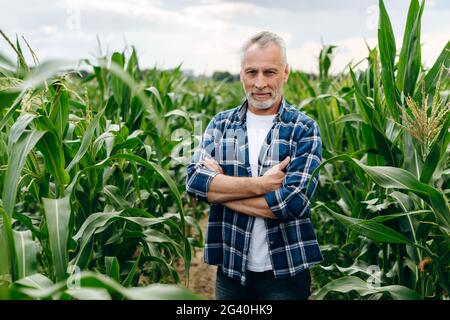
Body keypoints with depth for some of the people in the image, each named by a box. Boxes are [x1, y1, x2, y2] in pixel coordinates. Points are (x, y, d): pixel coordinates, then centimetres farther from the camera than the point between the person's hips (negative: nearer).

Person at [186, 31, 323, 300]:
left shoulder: (304, 129, -7)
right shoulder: (221, 124, 3)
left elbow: (294, 201, -19)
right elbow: (194, 181, -11)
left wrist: (219, 189, -14)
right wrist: (260, 184, -20)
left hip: (286, 271, -2)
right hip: (230, 268, 3)